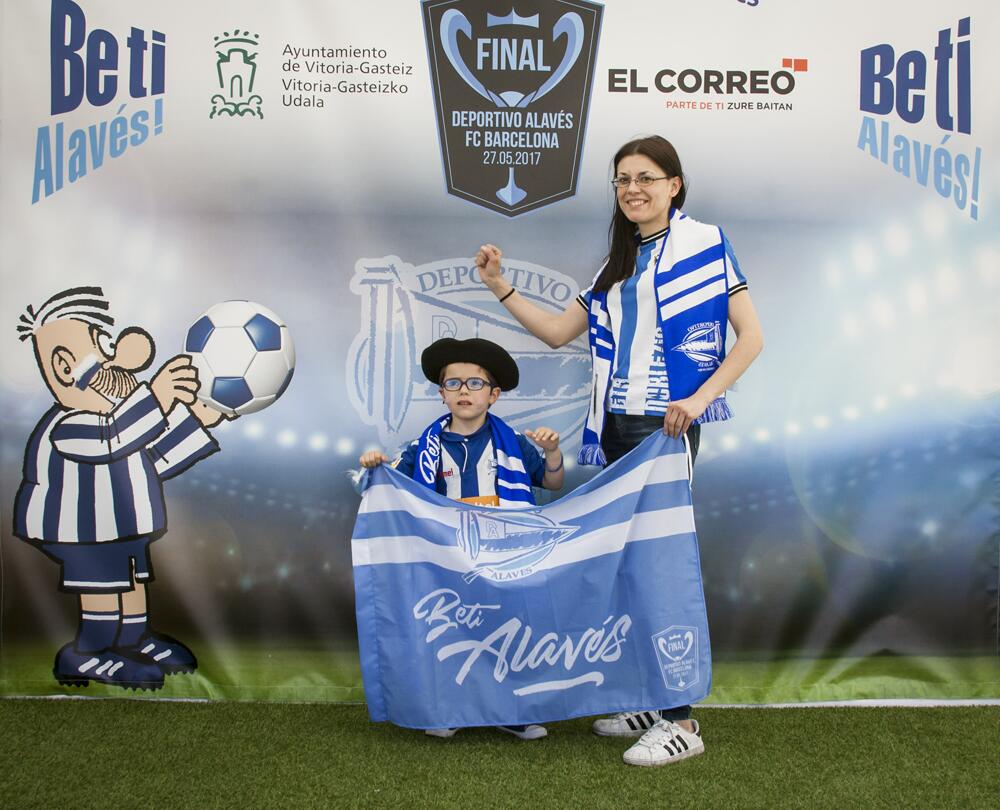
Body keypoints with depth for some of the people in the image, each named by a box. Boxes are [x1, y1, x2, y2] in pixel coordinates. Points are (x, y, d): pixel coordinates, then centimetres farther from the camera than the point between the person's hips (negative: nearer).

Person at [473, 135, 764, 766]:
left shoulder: (703, 242, -1)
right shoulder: (619, 262, 19)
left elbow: (751, 338, -5)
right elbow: (557, 331, 20)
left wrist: (699, 399, -16)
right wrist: (499, 286, 11)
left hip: (665, 423, -7)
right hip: (615, 424, 7)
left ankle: (681, 721, 2)